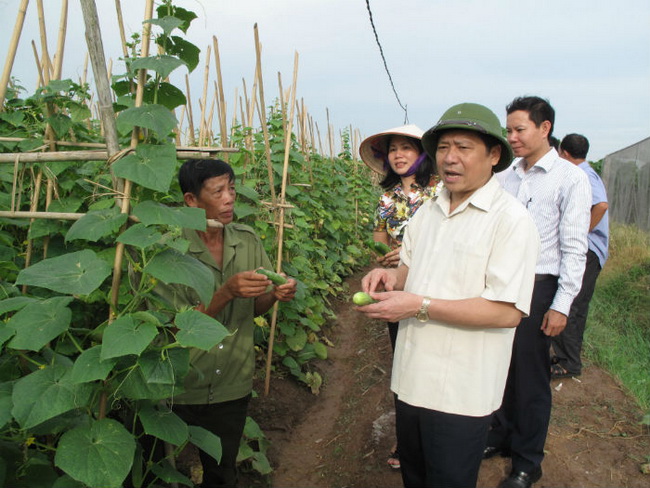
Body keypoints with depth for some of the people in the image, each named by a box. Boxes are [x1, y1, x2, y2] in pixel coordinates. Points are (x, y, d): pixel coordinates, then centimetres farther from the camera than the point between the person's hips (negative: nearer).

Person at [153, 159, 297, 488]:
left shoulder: (247, 240, -2)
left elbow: (255, 308, 5)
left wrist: (275, 294, -16)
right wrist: (227, 291, -30)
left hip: (233, 387, 4)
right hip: (181, 389, -3)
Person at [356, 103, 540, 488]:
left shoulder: (511, 220, -16)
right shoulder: (429, 211, 7)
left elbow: (507, 312, -23)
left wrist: (420, 306, -25)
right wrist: (391, 275, -4)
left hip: (461, 394, -7)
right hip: (413, 379, 7)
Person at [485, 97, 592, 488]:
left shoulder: (570, 178, -7)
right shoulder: (504, 176, 7)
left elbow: (574, 248, -8)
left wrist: (561, 305, -11)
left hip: (537, 287, -4)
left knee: (530, 378, 6)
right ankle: (501, 437, 35)